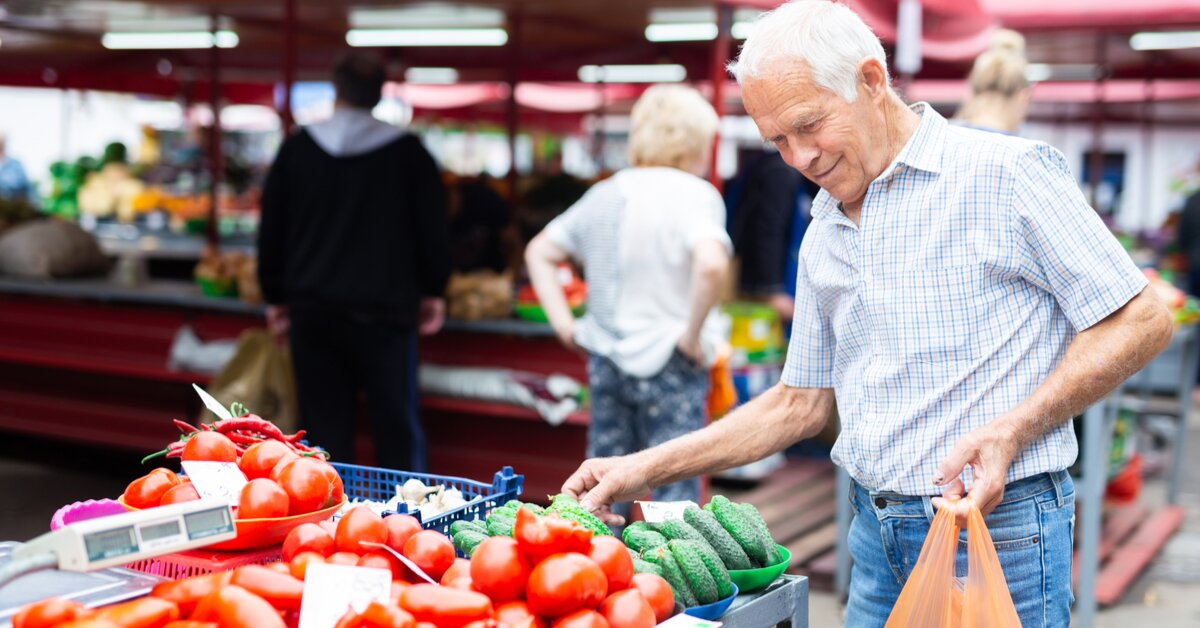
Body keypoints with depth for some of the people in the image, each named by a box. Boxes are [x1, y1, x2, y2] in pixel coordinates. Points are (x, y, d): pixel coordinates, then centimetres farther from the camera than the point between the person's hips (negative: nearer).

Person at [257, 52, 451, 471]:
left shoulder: (297, 147, 5)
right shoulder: (407, 151, -2)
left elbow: (271, 228, 9)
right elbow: (432, 228, 2)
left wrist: (276, 295, 18)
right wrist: (432, 291, 14)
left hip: (313, 310, 3)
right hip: (385, 310, -2)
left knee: (325, 426, 8)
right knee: (396, 427, 4)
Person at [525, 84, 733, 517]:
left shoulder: (604, 194, 9)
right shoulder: (695, 194, -11)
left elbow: (538, 252, 16)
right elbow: (711, 264, -29)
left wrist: (563, 324, 11)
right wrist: (692, 334, -17)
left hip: (605, 362, 6)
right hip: (670, 367, -6)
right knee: (675, 496, 2)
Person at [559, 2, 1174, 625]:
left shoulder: (1008, 173, -10)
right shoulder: (823, 237, 11)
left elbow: (1142, 320, -8)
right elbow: (800, 402, 16)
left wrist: (1010, 432, -19)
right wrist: (647, 469, 9)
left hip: (999, 532, -6)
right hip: (877, 538, 6)